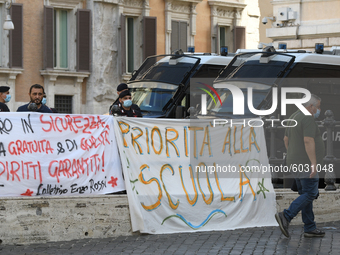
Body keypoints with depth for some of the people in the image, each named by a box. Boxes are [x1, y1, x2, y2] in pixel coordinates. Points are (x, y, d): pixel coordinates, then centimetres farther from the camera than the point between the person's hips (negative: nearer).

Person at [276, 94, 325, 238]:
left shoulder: (294, 117, 15)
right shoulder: (308, 119, -16)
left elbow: (286, 139, 21)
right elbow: (308, 141, -25)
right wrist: (314, 163, -25)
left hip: (297, 164, 10)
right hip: (306, 163, -10)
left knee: (305, 195, 10)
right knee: (310, 194, -8)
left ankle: (310, 229, 9)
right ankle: (286, 217, -18)